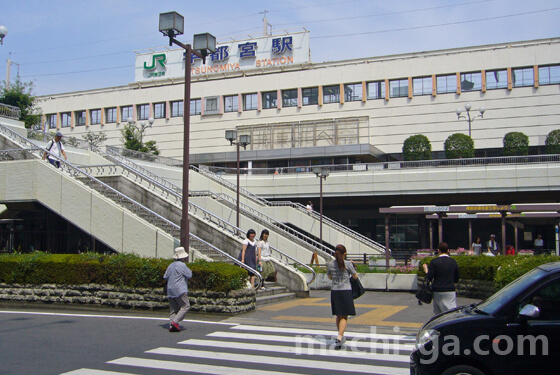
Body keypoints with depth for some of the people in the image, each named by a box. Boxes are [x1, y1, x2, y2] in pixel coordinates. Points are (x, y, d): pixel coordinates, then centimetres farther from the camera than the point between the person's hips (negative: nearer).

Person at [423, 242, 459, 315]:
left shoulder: (434, 262, -4)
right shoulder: (453, 261, 3)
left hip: (437, 292, 0)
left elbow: (429, 278, -8)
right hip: (450, 291, 1)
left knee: (438, 314, 10)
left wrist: (426, 270, 9)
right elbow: (456, 279, 9)